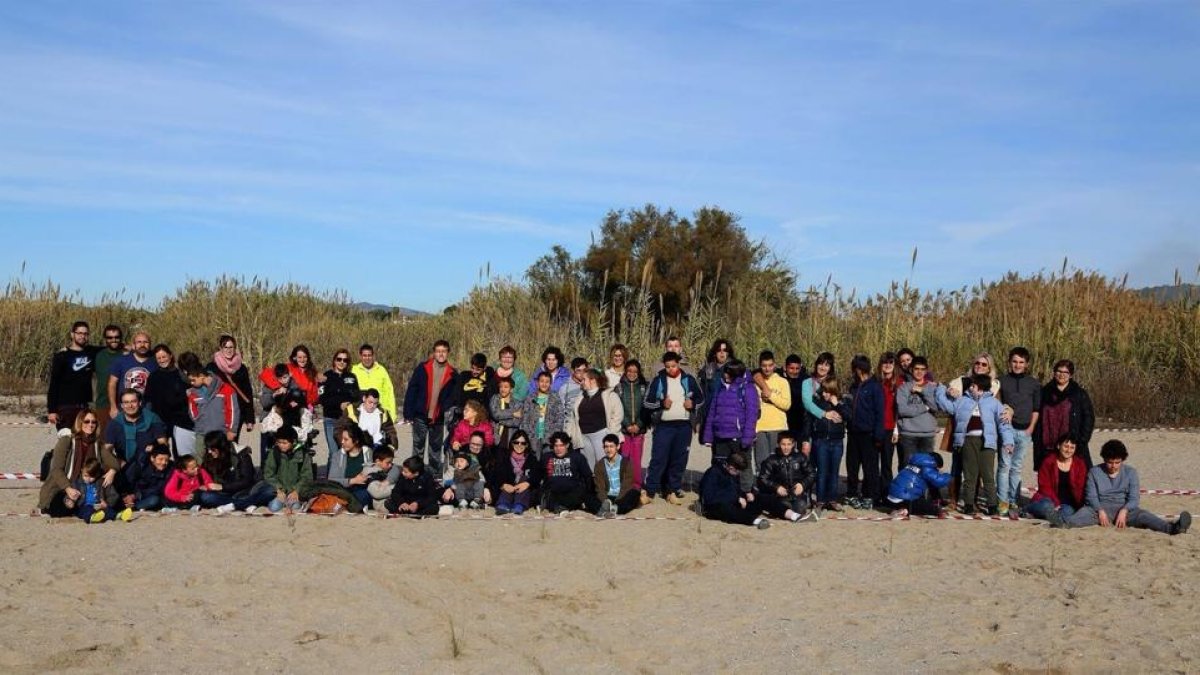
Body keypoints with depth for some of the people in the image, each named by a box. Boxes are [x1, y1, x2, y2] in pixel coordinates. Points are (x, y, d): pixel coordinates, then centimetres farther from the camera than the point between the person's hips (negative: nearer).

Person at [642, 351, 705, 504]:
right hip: (664, 426, -2)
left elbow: (701, 398, 13)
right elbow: (647, 402, 0)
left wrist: (693, 403, -8)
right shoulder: (658, 380, -1)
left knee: (679, 461, 7)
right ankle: (649, 491, -1)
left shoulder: (689, 380, 4)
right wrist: (661, 404, -17)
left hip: (684, 426, 2)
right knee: (658, 459, -7)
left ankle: (673, 491, 18)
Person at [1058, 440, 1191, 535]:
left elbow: (1134, 498, 0)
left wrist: (1124, 511, -21)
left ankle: (1172, 528, -53)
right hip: (1101, 508, -2)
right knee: (1086, 512, -34)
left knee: (1142, 515, -28)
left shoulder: (1130, 472, 8)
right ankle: (1063, 522, -66)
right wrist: (1100, 511, -22)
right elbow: (1091, 496, -1)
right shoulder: (1094, 472, 6)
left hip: (1125, 508, 2)